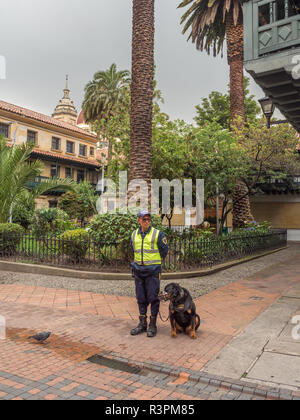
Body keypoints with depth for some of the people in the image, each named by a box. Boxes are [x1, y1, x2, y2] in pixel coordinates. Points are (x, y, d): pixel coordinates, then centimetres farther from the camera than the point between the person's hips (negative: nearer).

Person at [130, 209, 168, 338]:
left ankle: (152, 325, 11)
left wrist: (155, 263, 8)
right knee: (141, 298, 11)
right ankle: (142, 323, 22)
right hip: (138, 270, 5)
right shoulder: (134, 235, 7)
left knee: (153, 297, -1)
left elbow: (164, 250, 1)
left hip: (153, 270, -4)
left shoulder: (158, 234, -7)